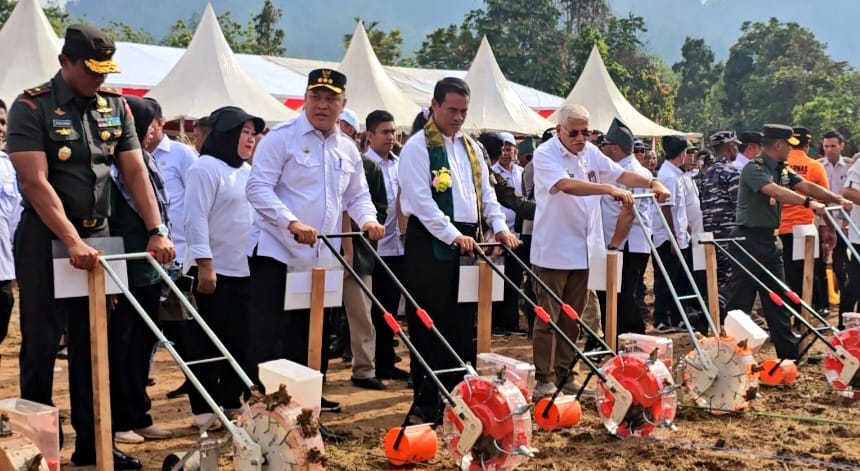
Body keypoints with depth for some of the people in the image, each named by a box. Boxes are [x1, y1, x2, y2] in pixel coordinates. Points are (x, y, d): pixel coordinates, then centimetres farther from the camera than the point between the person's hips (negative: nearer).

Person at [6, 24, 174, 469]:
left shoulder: (114, 105, 4)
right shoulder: (31, 107, -11)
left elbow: (135, 171, 3)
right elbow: (35, 183, -19)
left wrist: (157, 231, -8)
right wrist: (72, 242, -26)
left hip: (97, 237, 5)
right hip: (45, 240, -5)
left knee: (92, 345, 9)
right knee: (41, 345, 1)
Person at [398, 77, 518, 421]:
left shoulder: (471, 147, 16)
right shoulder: (418, 147, -6)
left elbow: (485, 191, 17)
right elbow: (422, 201, -14)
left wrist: (499, 226, 0)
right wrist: (454, 236, -21)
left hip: (467, 241, 7)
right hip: (431, 242, -7)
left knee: (464, 324, 10)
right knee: (430, 325, -2)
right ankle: (426, 403, 6)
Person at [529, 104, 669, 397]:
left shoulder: (590, 152, 10)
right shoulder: (545, 154, -13)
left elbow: (619, 173, 13)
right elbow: (567, 185, -28)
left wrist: (652, 183, -5)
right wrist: (611, 190, -35)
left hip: (583, 249, 7)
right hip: (553, 251, -7)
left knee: (573, 318, 12)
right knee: (548, 317, -2)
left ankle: (563, 374, 22)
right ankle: (544, 378, 4)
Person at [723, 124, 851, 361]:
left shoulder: (782, 170, 12)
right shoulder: (753, 169, -15)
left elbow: (806, 186, 4)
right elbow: (775, 191, -30)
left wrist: (838, 200, -7)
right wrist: (808, 202, -39)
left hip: (771, 240, 9)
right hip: (748, 240, -9)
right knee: (740, 299, -2)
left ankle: (789, 352, 17)